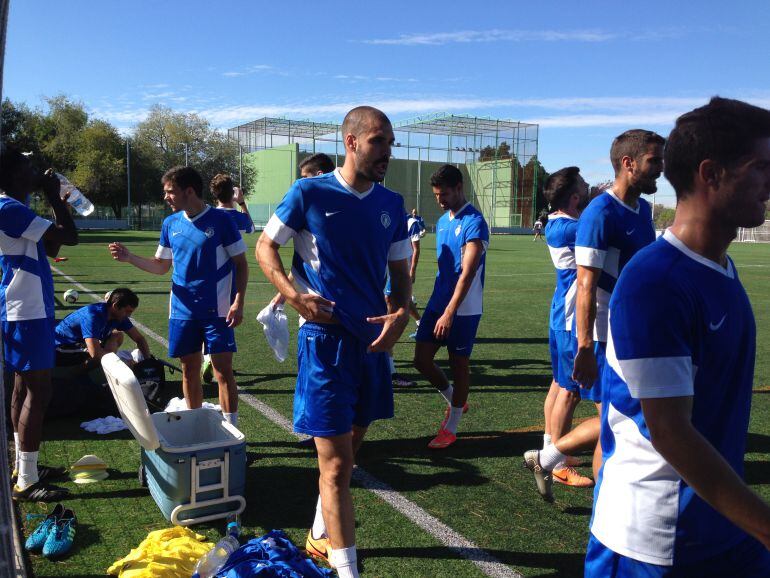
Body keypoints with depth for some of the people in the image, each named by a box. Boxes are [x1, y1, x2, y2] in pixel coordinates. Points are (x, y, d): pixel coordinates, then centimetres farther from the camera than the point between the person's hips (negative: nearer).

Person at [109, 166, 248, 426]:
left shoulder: (220, 220, -8)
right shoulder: (170, 224, 7)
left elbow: (241, 264, -5)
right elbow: (161, 266, 15)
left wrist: (238, 302, -14)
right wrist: (129, 257, 0)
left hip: (217, 311, -5)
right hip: (183, 310, 5)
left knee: (223, 372, -3)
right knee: (189, 372, 11)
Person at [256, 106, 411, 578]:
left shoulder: (392, 204, 6)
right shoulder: (309, 193, -7)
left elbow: (401, 272, 11)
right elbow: (265, 246, 2)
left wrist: (402, 313, -9)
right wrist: (294, 295, -13)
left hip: (373, 340, 6)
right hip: (327, 338, -5)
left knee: (346, 451, 19)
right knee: (336, 463, -4)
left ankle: (322, 536, 40)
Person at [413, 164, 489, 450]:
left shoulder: (474, 222, -14)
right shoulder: (442, 222, 11)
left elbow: (467, 273, -22)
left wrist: (449, 312, -28)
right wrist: (439, 306, 18)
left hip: (463, 310, -7)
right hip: (437, 303, 7)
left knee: (459, 364, 5)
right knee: (421, 359, 6)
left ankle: (450, 429, 20)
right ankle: (454, 401, 31)